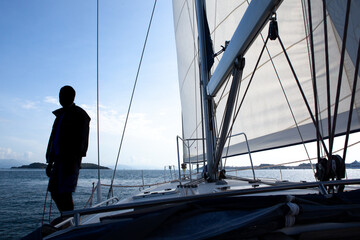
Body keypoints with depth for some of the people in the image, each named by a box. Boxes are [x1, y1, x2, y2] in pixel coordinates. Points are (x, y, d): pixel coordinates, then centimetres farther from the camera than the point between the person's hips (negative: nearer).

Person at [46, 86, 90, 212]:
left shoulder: (79, 115, -4)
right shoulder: (60, 115, 22)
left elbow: (80, 140, -13)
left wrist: (73, 161, -21)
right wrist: (50, 162, 21)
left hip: (70, 159, -9)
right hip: (59, 159, 9)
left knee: (64, 192, -10)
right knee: (55, 192, 11)